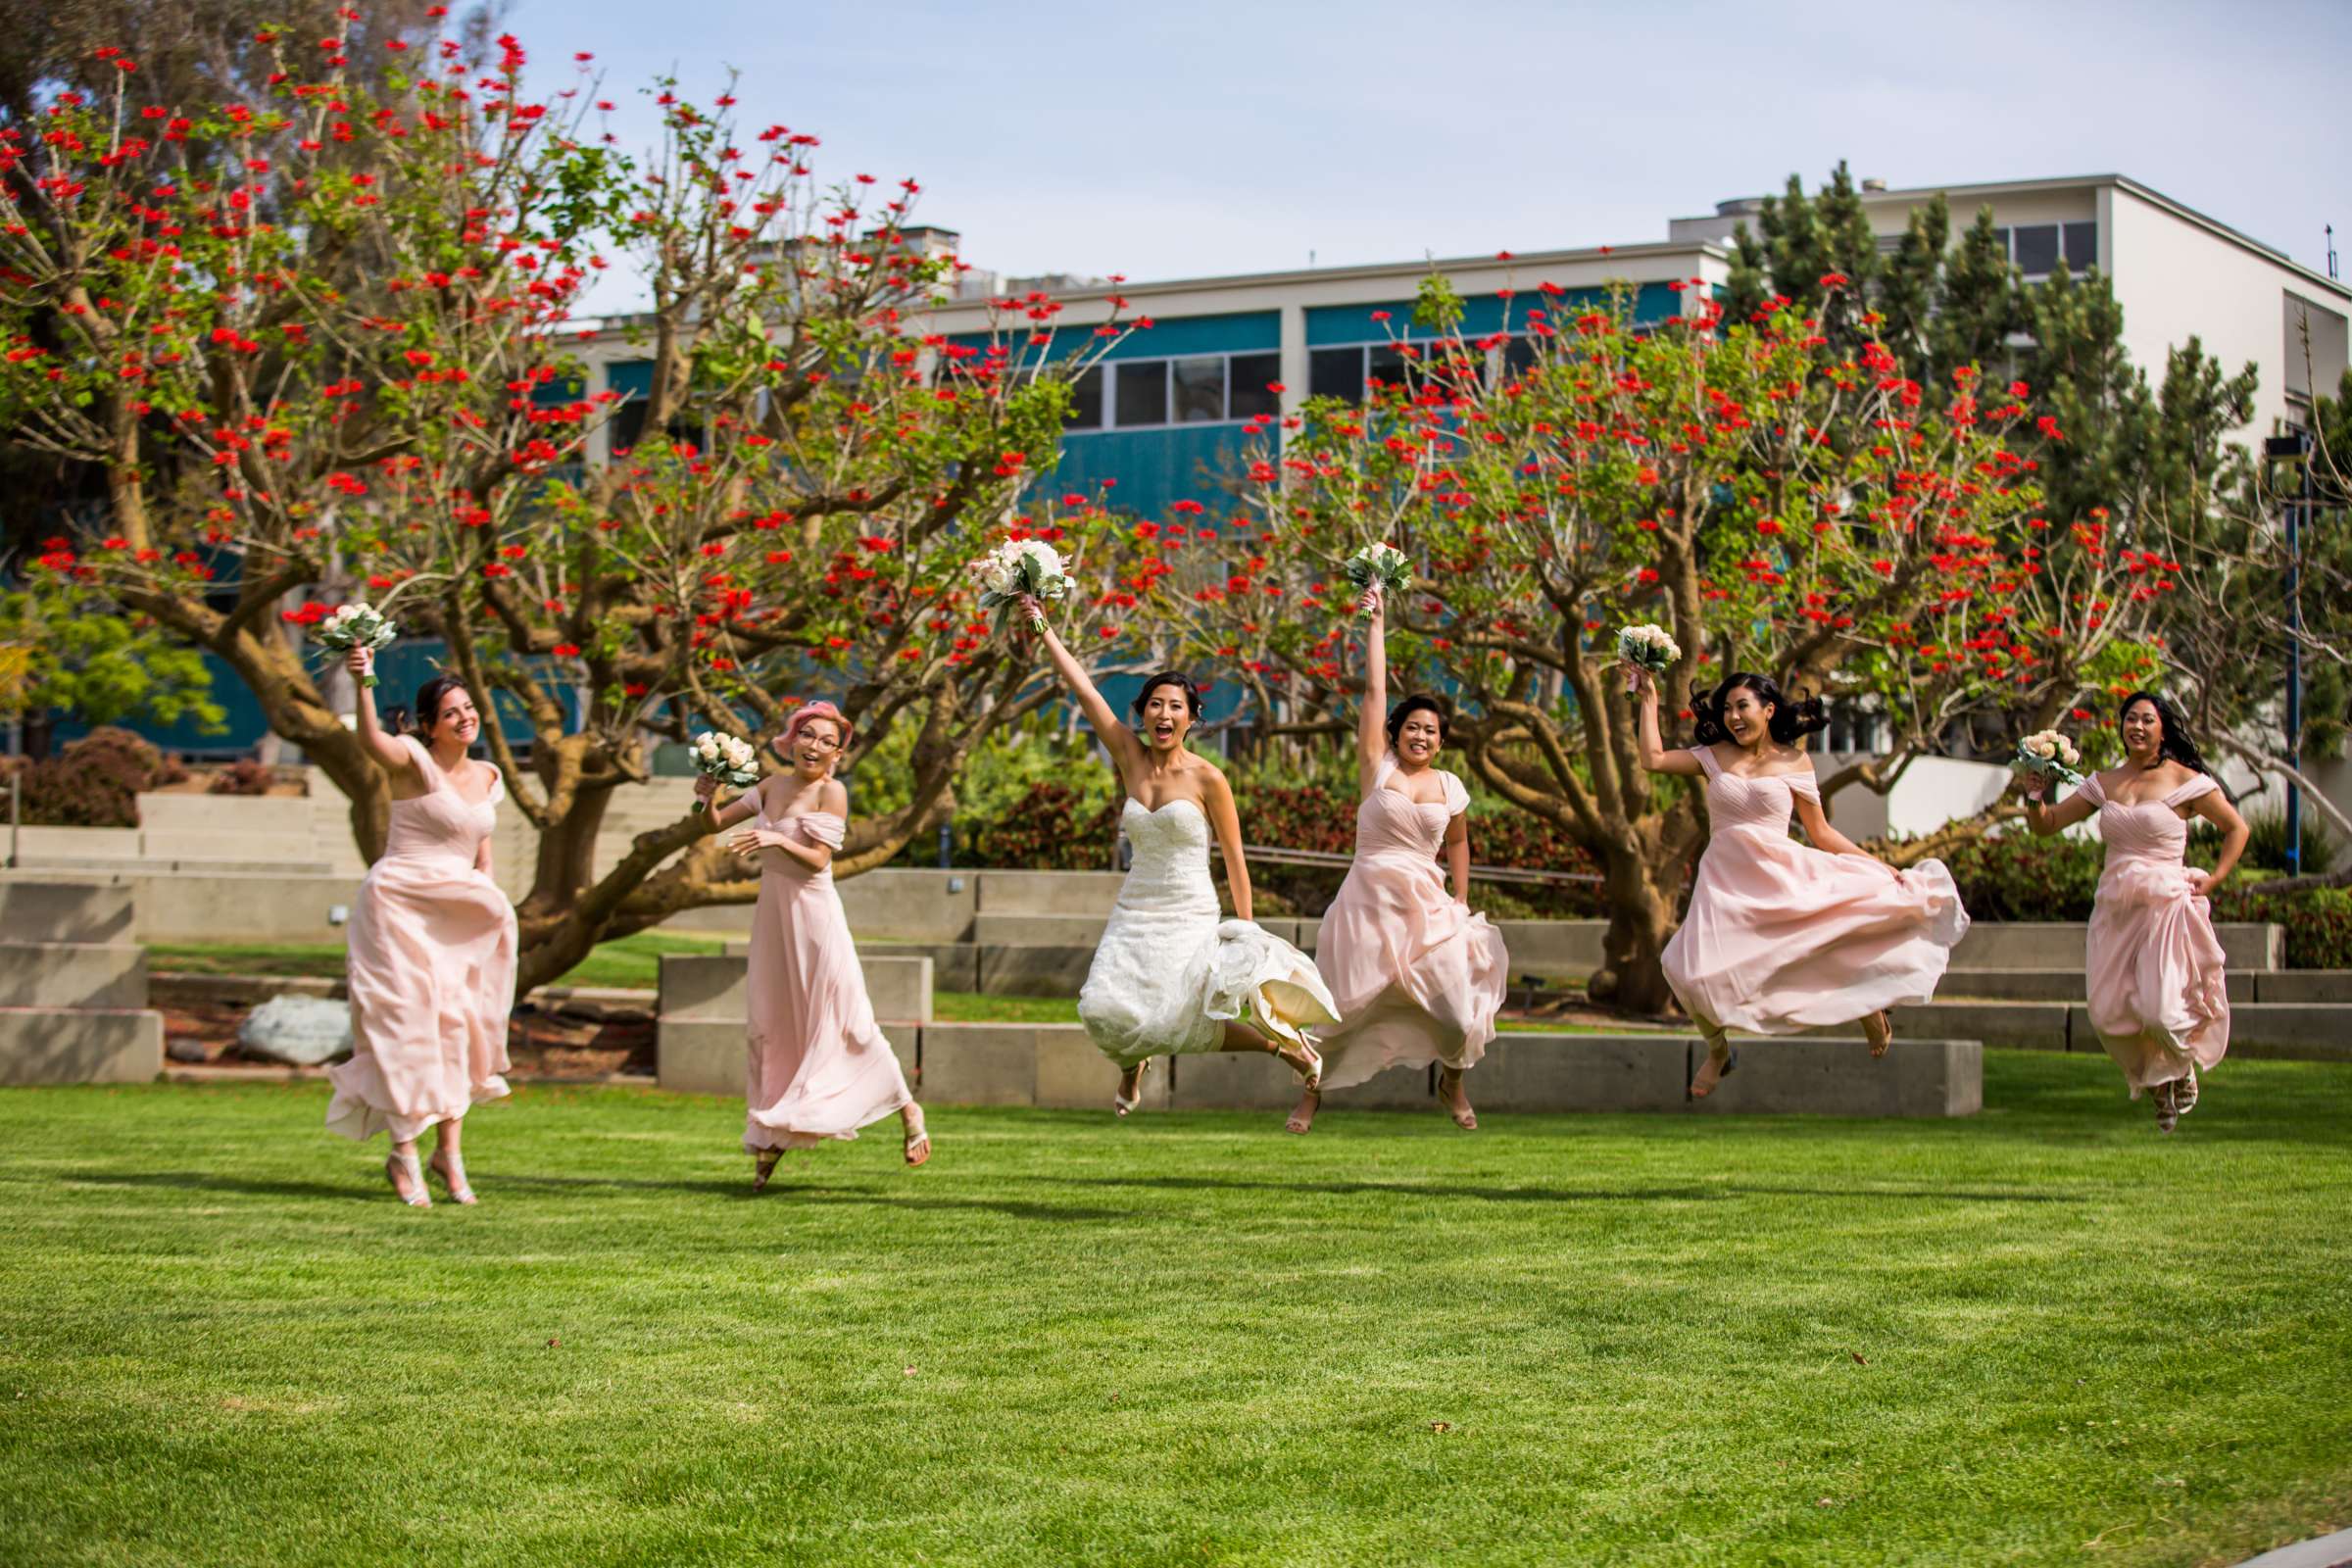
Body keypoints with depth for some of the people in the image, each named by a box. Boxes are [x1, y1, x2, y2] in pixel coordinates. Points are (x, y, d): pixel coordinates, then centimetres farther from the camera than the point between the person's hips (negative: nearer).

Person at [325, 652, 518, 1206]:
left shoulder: (487, 779, 12)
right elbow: (373, 741, -30)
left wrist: (490, 908, 14)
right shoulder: (414, 761, -8)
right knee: (406, 1020, -6)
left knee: (456, 1020, 2)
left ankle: (449, 1149, 8)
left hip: (456, 913, 6)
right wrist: (363, 684, -46)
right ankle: (404, 1155, 0)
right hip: (399, 904, -6)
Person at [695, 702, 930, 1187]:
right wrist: (708, 797, -8)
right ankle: (770, 1140, 14)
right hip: (772, 913, 6)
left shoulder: (831, 791, -9)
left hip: (813, 914, -6)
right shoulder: (773, 785, 8)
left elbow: (819, 859, -16)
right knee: (769, 1024, 7)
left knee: (842, 1019, -3)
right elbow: (716, 823, 13)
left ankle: (908, 1109, 11)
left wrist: (778, 839, -31)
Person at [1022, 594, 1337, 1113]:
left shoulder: (1207, 778, -6)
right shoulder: (1131, 758, 4)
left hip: (1190, 918, -4)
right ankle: (1131, 1062, 20)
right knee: (1102, 1010, -16)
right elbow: (1083, 690, 3)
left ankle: (1274, 1040, 11)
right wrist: (1044, 630, 1)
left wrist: (1245, 932, -5)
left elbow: (1235, 860, -3)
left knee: (1177, 1026, -14)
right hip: (1135, 912, 4)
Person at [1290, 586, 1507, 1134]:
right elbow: (1374, 690, -2)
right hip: (1369, 899, -2)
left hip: (1427, 905, 2)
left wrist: (1462, 901, 17)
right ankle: (1311, 1089, 17)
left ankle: (1452, 1081, 23)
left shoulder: (1449, 786, 7)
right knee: (1342, 1002, -1)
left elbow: (1458, 843, 22)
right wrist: (1376, 624, 1)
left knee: (1456, 1002, -5)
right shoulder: (1377, 767, 0)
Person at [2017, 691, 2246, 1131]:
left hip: (2167, 904, -4)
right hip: (2114, 908, 4)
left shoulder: (2186, 781, -2)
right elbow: (2046, 825, 13)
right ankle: (2157, 1085, 26)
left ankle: (2184, 1063, 21)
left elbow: (2236, 828, 7)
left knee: (2161, 1011, -15)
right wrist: (2034, 797, -7)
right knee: (2110, 1015, -1)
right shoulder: (2103, 784, 10)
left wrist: (2213, 879, -2)